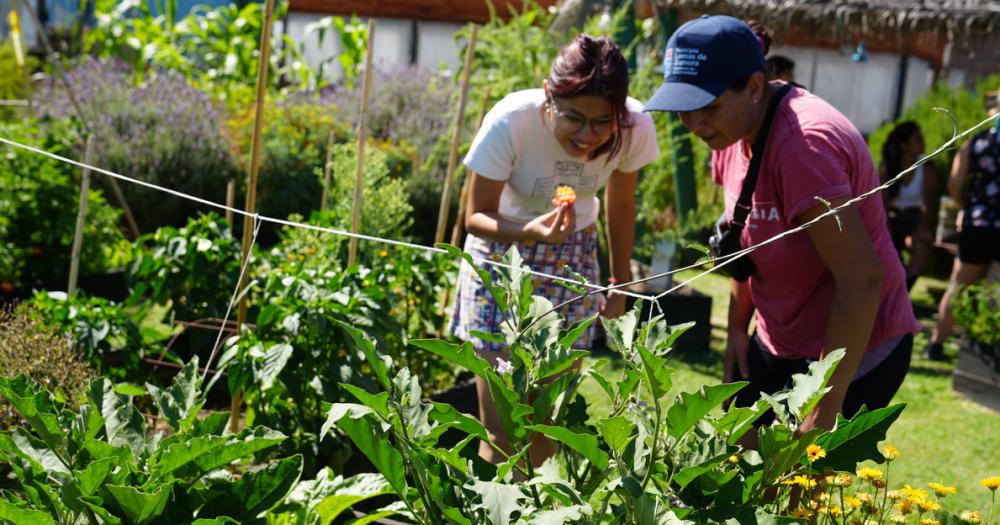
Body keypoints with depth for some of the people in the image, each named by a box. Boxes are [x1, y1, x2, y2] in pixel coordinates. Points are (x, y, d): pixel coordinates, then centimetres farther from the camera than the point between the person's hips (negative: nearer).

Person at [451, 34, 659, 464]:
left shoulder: (635, 128, -22)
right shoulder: (510, 122, -31)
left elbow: (620, 204, -1)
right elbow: (476, 216, -19)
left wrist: (621, 281, 9)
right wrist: (530, 231, -39)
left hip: (573, 257, 3)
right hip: (501, 251, -2)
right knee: (500, 425, -6)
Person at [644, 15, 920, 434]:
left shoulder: (802, 143, -28)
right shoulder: (735, 130, -1)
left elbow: (862, 280, -31)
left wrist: (825, 410, -27)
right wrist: (737, 329, 10)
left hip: (854, 349, -8)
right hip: (780, 344, 8)